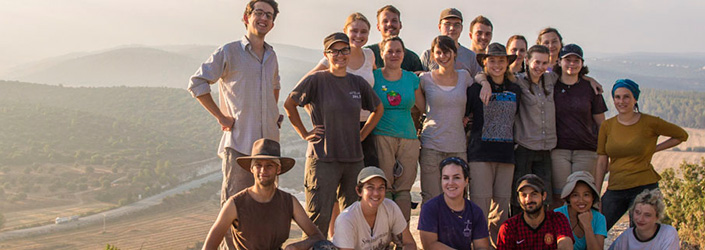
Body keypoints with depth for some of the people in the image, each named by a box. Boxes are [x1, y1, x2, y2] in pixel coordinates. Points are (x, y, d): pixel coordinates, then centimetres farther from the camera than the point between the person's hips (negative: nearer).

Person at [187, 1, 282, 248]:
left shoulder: (271, 56, 14)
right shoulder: (228, 52, -5)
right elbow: (196, 83, -6)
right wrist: (221, 117, -8)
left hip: (269, 141, 6)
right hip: (239, 141, -6)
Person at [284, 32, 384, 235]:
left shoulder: (358, 83, 9)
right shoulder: (316, 80, -4)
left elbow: (378, 109, 23)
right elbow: (289, 104, 1)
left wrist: (362, 134, 13)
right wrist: (304, 133, -1)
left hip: (354, 158, 5)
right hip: (323, 158, -5)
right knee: (319, 217, -6)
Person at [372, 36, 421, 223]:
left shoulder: (412, 78, 11)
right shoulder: (374, 77, 3)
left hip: (408, 137, 3)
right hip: (382, 136, -3)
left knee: (404, 188, 2)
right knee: (384, 186, -5)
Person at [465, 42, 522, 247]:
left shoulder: (515, 90, 13)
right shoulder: (475, 89, 0)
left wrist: (515, 142, 17)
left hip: (506, 153, 4)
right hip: (480, 153, -4)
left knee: (501, 206, 6)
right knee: (480, 205, -7)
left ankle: (498, 244, 16)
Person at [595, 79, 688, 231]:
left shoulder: (650, 123, -3)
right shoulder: (607, 126, 5)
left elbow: (682, 135, 12)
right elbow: (601, 162, 6)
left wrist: (653, 149, 5)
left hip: (644, 188, -3)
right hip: (615, 189, 3)